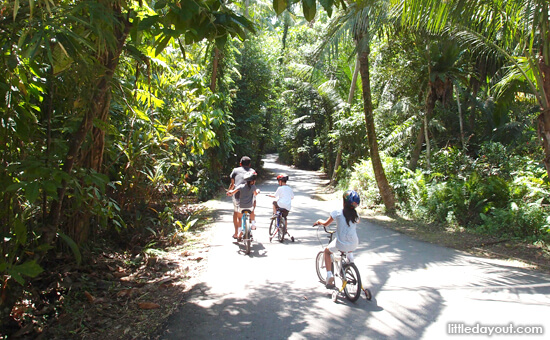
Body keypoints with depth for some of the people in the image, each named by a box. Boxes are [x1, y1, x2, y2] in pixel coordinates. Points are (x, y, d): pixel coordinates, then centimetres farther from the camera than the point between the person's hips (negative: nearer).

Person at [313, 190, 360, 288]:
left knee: (327, 251, 25)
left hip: (340, 245, -4)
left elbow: (325, 223, 1)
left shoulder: (337, 213, -12)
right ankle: (350, 255, 30)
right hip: (354, 245, 4)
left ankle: (329, 274, 13)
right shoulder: (355, 215, -2)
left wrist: (319, 221, 22)